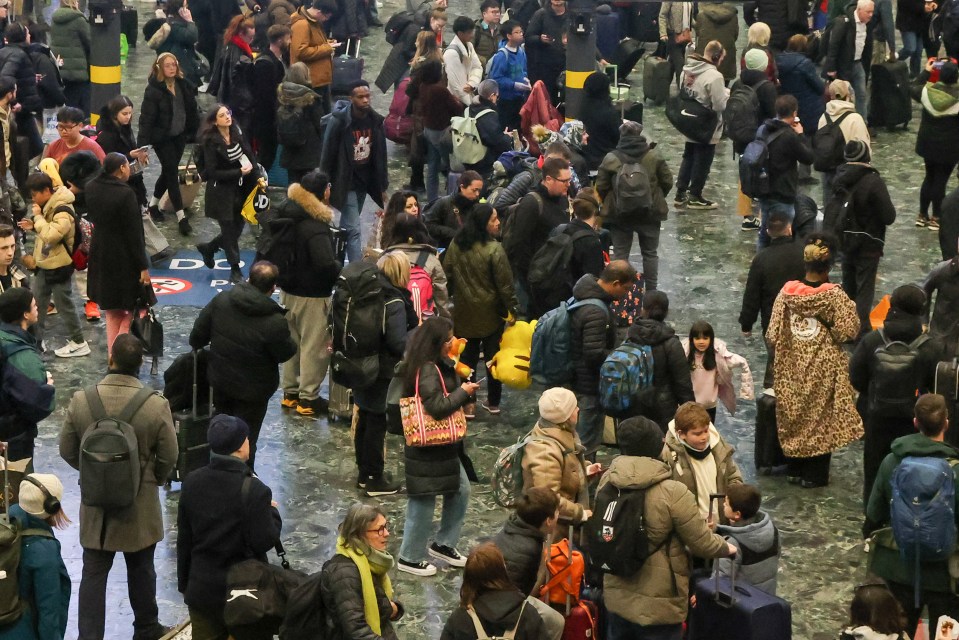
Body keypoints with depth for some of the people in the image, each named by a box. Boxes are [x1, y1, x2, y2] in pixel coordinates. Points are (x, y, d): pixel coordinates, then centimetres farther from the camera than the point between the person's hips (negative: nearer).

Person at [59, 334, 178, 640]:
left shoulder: (81, 400, -13)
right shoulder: (156, 405, -19)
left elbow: (67, 451, -2)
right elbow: (168, 457, -9)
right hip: (140, 505, -1)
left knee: (93, 574, 9)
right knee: (141, 570, 18)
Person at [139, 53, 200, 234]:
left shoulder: (183, 84, 1)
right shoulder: (154, 89, -18)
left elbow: (191, 109, 11)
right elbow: (146, 118, -19)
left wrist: (194, 130, 10)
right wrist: (142, 144, -24)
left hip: (179, 135, 6)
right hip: (162, 138, -6)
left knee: (168, 171, 17)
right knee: (172, 173, -5)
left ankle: (153, 204, 38)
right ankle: (181, 218, -2)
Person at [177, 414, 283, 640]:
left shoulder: (192, 482, -4)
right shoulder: (254, 490, -21)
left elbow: (184, 538, 4)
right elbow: (264, 542, -18)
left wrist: (184, 582, 15)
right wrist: (273, 512, 0)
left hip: (201, 589, 5)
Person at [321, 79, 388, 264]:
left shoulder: (376, 121, 0)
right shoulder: (339, 122, -16)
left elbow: (380, 156, 8)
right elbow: (328, 156, -10)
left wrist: (382, 186, 10)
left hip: (365, 183, 5)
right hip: (346, 184, -5)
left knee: (347, 226, 17)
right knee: (353, 229, -9)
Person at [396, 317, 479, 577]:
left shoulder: (441, 365, 8)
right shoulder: (426, 371, -23)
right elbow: (437, 406, -28)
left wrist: (464, 388, 6)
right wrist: (463, 392, -17)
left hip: (445, 446, 10)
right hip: (427, 449, -10)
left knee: (460, 491, 17)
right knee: (424, 500, 1)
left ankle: (443, 544, 32)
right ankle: (410, 557, 15)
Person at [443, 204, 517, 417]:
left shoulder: (456, 244, -5)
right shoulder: (494, 249, -21)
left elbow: (446, 275, 4)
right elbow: (505, 283, -17)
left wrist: (455, 296, 17)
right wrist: (512, 308, -7)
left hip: (464, 312, 3)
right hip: (490, 312, -3)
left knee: (468, 357, 12)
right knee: (493, 357, 12)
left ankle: (468, 403, 10)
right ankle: (493, 403, 22)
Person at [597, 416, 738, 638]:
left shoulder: (607, 481, -5)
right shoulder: (673, 493, -23)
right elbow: (702, 543, -13)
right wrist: (726, 547, 9)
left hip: (617, 597, 5)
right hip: (658, 605, -5)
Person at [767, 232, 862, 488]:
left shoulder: (787, 292, -10)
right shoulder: (834, 295, -19)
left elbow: (773, 334, -8)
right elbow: (848, 331, -16)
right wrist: (849, 306, -2)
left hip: (792, 368, 3)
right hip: (824, 369, -2)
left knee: (793, 415, 18)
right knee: (821, 417, 12)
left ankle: (794, 469, 28)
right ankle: (815, 474, 19)